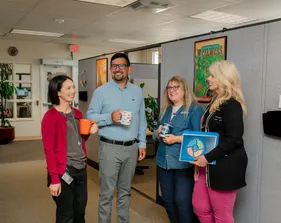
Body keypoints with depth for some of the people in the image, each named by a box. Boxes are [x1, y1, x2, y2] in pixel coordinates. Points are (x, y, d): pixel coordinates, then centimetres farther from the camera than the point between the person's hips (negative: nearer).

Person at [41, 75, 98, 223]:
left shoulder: (77, 113, 9)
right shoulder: (50, 116, -13)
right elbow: (48, 149, -15)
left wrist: (90, 131, -1)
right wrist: (54, 179, -19)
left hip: (81, 170, 7)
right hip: (63, 172, -6)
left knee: (80, 211, 17)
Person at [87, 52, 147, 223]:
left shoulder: (137, 91, 9)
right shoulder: (101, 91, -2)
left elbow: (142, 120, 10)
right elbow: (90, 117, -5)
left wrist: (142, 143, 6)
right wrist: (110, 117, -21)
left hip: (131, 147, 4)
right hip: (110, 147, -3)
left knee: (125, 191, 17)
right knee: (107, 193, 3)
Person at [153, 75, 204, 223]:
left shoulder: (195, 109, -7)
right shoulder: (167, 110, 15)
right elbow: (156, 133, 21)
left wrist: (176, 138, -21)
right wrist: (158, 132, -2)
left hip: (184, 163, -7)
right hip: (164, 162, 7)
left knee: (182, 201, -4)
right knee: (167, 199, 15)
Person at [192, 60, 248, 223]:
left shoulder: (231, 104, -17)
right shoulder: (216, 101, 14)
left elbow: (233, 139, -23)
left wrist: (208, 158, -21)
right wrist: (203, 158, 14)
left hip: (225, 166, -10)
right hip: (211, 164, 10)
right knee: (200, 205, 16)